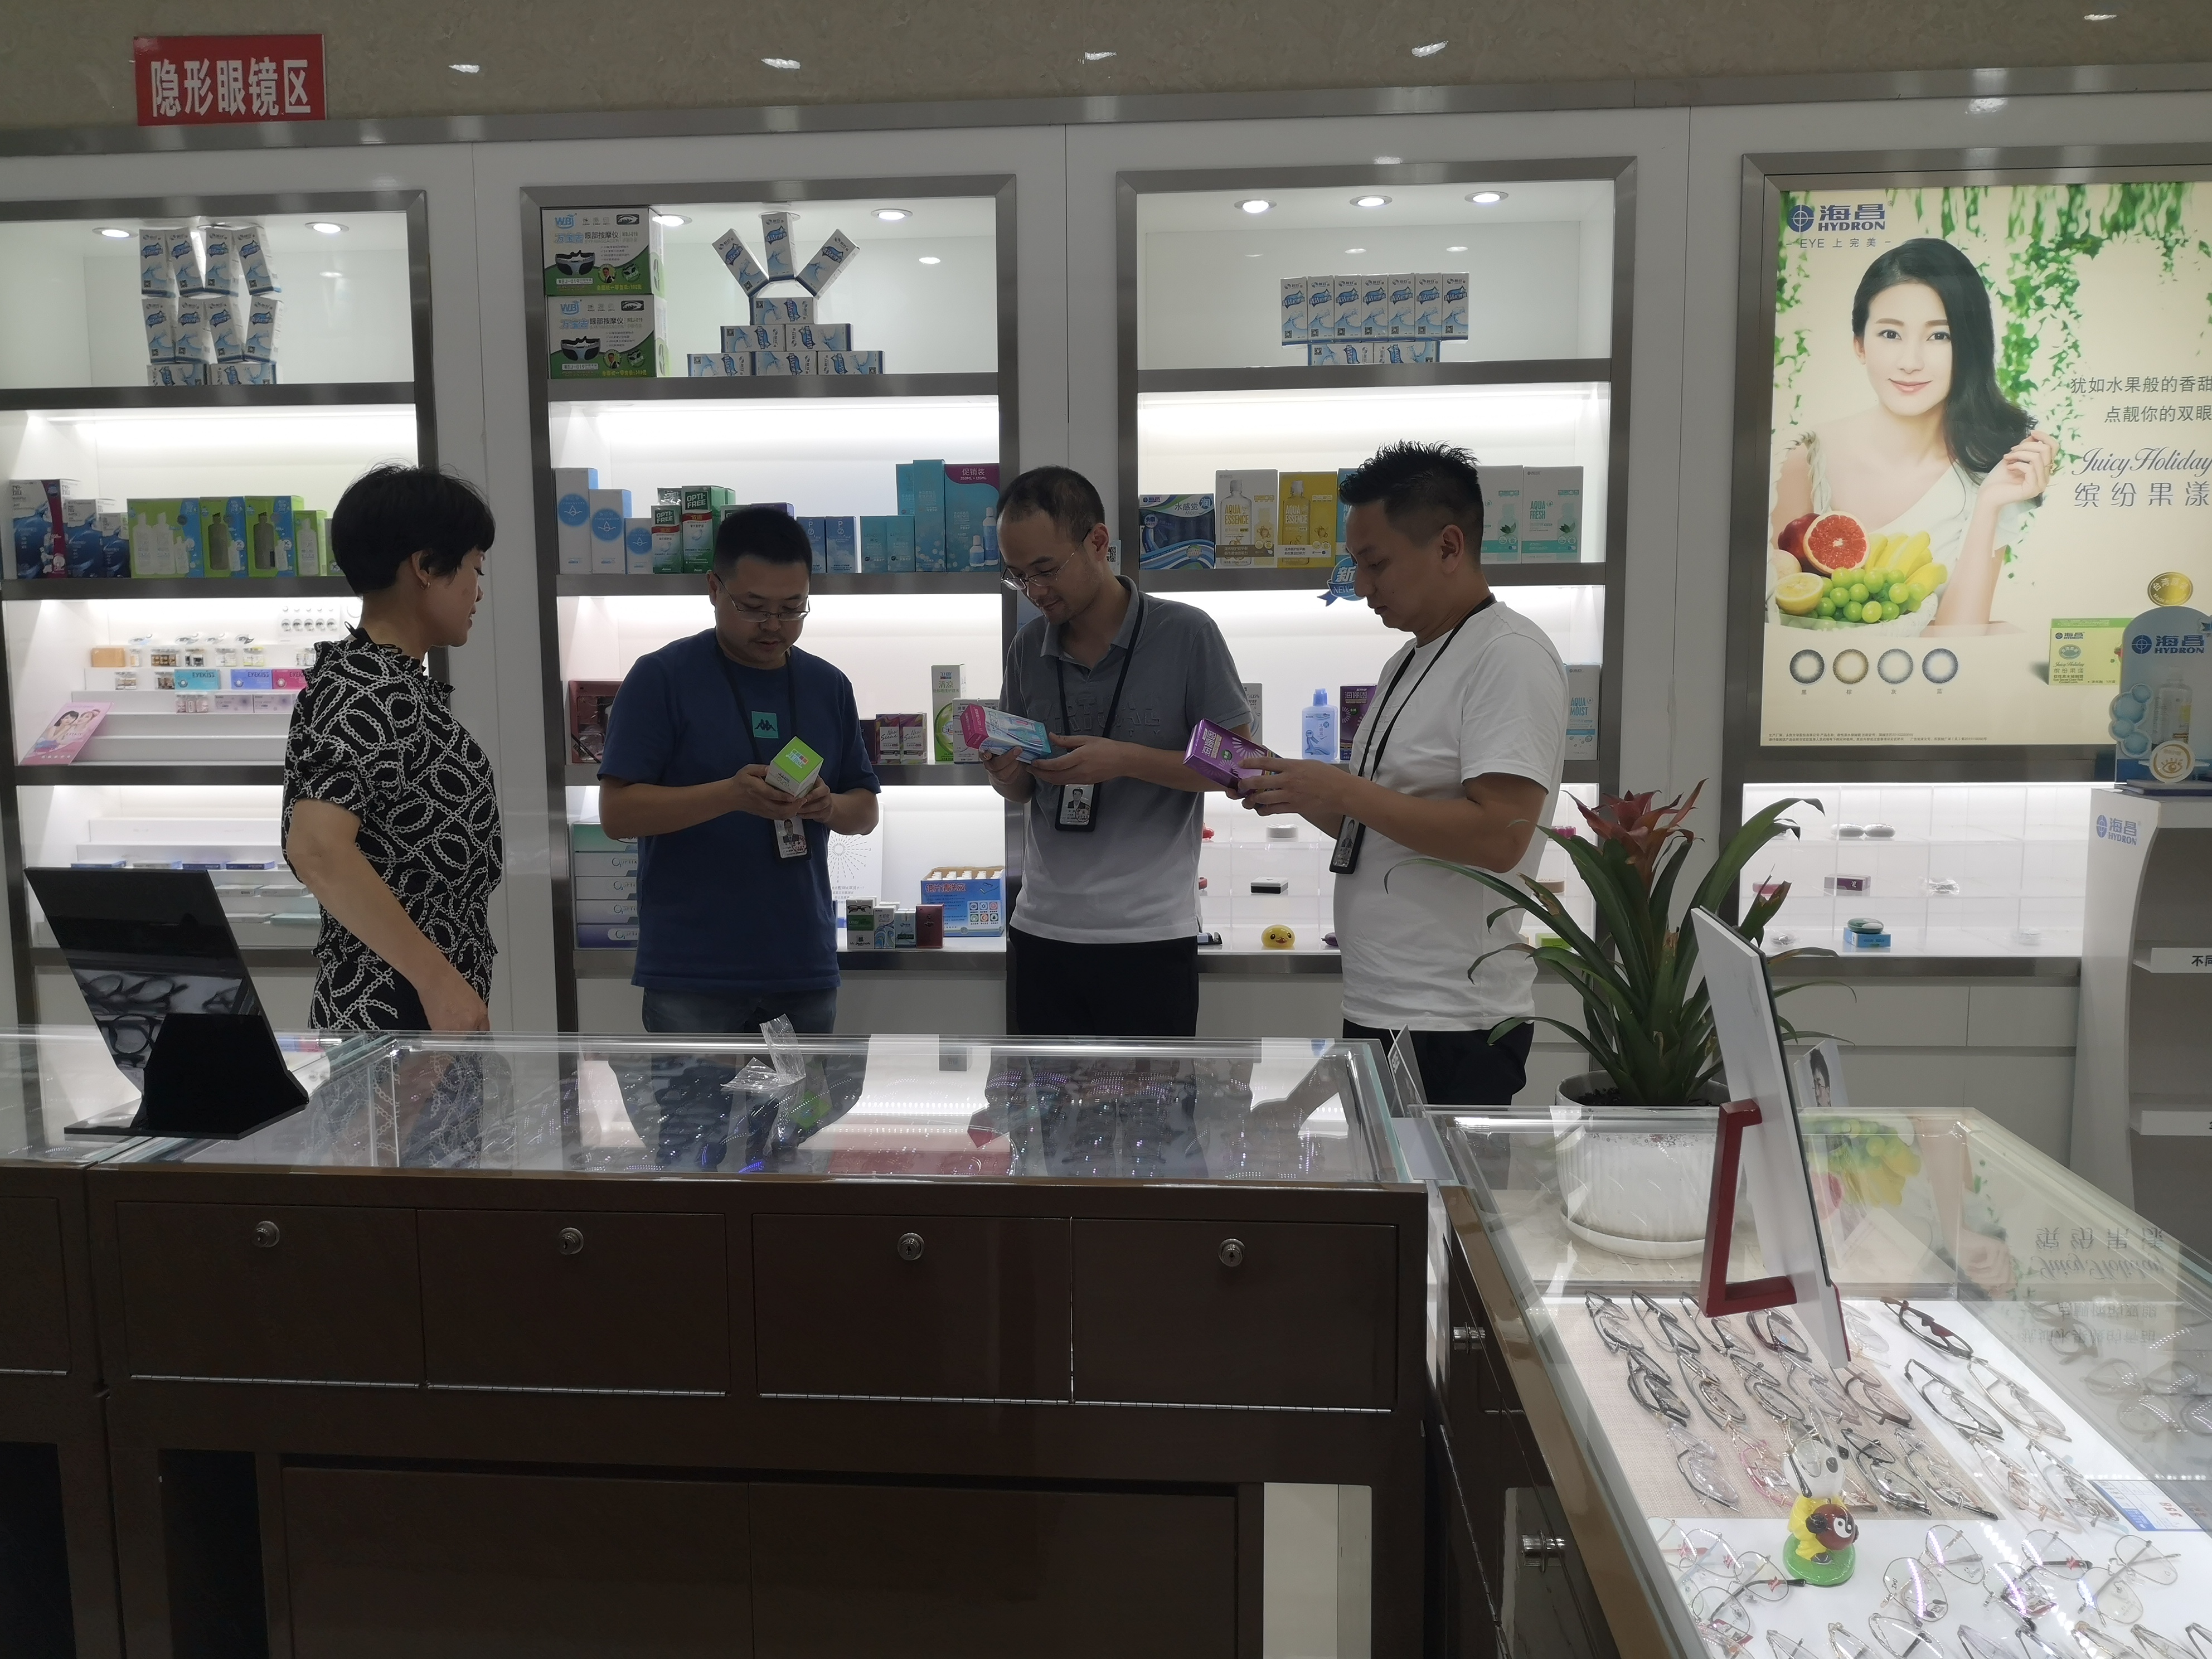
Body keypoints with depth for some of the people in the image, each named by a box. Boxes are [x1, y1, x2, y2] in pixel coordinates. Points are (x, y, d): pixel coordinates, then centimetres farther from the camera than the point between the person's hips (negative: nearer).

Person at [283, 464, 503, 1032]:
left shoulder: (394, 682, 12)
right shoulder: (364, 693, -19)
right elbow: (318, 849, -31)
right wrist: (436, 977, -29)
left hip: (430, 995, 10)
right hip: (399, 1007, -10)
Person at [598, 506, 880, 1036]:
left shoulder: (829, 686, 9)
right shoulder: (661, 678, -5)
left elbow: (866, 809, 13)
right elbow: (617, 812, -10)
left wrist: (827, 806, -11)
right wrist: (730, 795, -25)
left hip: (804, 968, 5)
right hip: (693, 972, -4)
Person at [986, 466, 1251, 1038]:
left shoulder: (1186, 634, -8)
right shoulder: (1027, 649, 5)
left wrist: (1127, 760, -19)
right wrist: (1003, 769, -9)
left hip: (1149, 934, -4)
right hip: (1040, 931, 4)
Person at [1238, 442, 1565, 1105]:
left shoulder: (1510, 656, -13)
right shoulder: (1406, 665, 15)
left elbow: (1497, 836, -23)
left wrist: (1340, 788, -19)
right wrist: (1295, 790, 3)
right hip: (1377, 1009, 9)